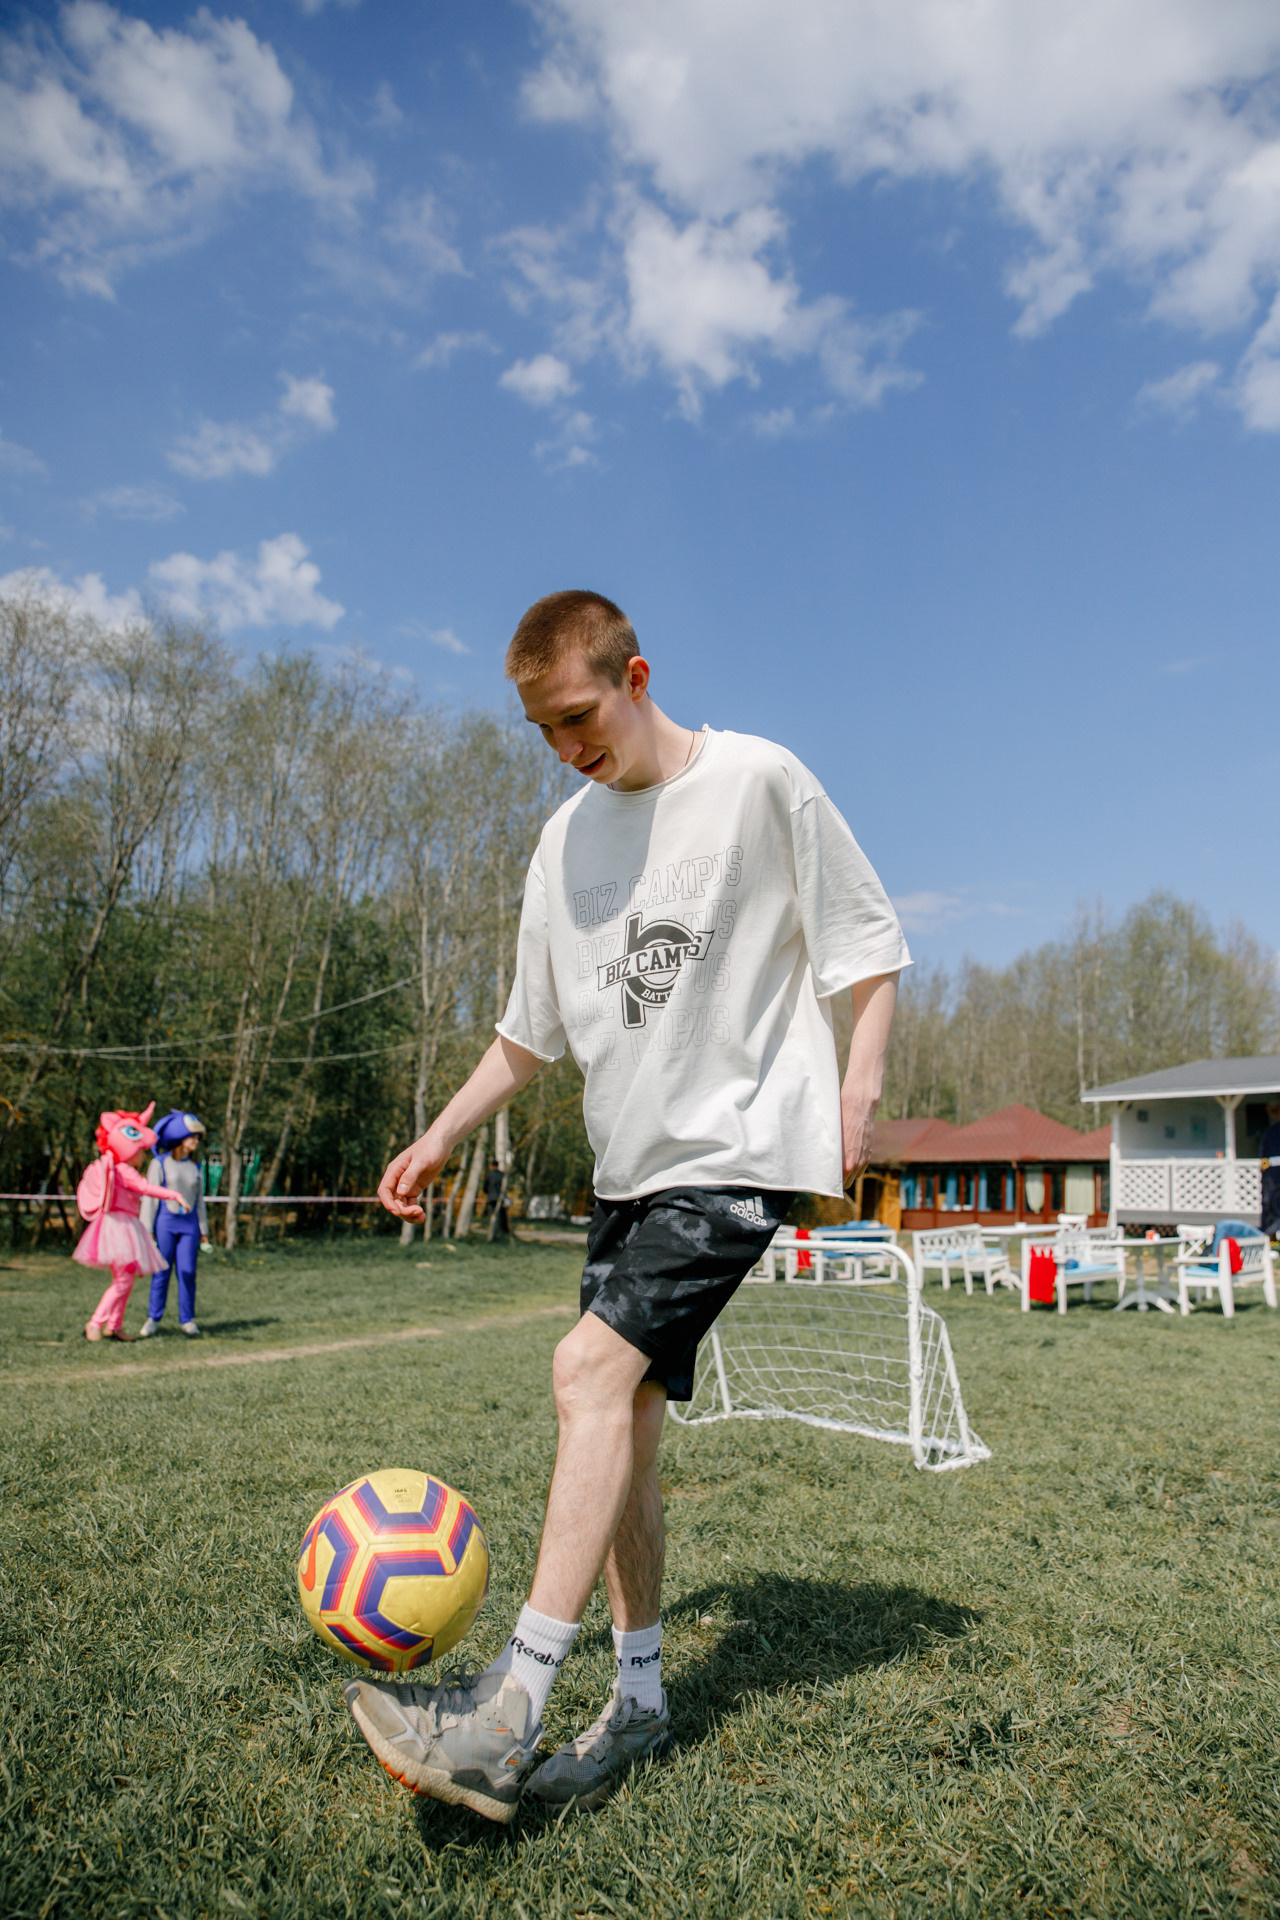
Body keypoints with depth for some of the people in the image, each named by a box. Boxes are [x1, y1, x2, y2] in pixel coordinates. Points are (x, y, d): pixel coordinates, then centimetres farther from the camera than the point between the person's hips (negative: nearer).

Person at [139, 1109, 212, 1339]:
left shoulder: (194, 1167, 12)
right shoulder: (159, 1164, 0)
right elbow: (150, 1197, -1)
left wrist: (204, 1231, 13)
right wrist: (146, 1230, -6)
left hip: (189, 1225, 3)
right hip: (165, 1222, -3)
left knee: (187, 1273, -1)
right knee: (161, 1272, 0)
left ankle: (187, 1320, 8)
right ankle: (153, 1319, 13)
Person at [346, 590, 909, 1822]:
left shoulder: (761, 780, -6)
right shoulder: (566, 839, 12)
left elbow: (870, 948, -1)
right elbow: (532, 1030, 18)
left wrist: (856, 1094, -11)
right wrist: (443, 1134, 12)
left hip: (741, 1152, -6)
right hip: (630, 1165, 7)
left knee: (592, 1366, -20)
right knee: (621, 1415, 5)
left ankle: (508, 1718, -13)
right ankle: (641, 1698, 20)